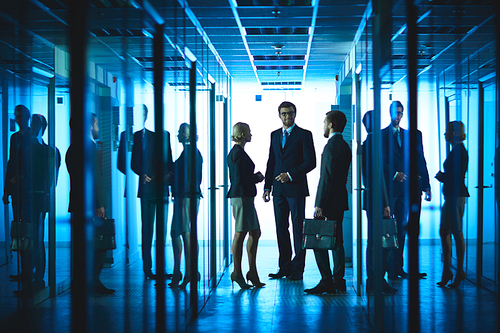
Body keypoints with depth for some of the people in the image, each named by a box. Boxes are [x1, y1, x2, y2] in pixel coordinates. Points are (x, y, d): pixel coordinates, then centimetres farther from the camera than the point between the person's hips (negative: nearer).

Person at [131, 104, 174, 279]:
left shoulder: (164, 134, 13)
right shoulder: (138, 136, 0)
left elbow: (169, 160, 13)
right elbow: (134, 162, -3)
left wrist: (169, 174, -6)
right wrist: (143, 174, -19)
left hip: (162, 188, 4)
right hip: (147, 188, -4)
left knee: (162, 229, 7)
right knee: (147, 229, -1)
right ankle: (147, 268, 6)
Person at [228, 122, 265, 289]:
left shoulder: (234, 152, 17)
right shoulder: (238, 153, -15)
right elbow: (240, 180, -21)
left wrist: (255, 176, 12)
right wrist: (257, 177, -7)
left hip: (244, 197, 11)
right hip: (242, 197, -11)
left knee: (255, 233, 12)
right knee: (240, 234, -3)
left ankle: (252, 272, 16)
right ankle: (237, 272, 4)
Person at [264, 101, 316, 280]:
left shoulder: (304, 135, -1)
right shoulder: (274, 135, 15)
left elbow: (310, 162, -7)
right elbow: (271, 163, 16)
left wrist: (291, 175, -15)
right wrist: (267, 186, 10)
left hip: (296, 189, -5)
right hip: (278, 190, 5)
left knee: (298, 228, -2)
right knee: (281, 229, 6)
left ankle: (297, 269, 3)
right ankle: (285, 267, 14)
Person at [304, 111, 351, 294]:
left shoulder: (332, 146, -14)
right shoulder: (344, 146, 16)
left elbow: (327, 177, -19)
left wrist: (320, 204, -19)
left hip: (329, 202, -10)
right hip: (339, 200, 10)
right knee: (336, 241, 10)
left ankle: (327, 281, -6)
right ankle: (338, 282, 12)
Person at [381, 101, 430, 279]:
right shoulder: (382, 135, 2)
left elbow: (420, 161, 10)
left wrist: (426, 185, 3)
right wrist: (394, 174, -19)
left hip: (404, 187, 4)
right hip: (388, 187, -4)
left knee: (401, 228, 7)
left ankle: (396, 268, 13)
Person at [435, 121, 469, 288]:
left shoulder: (459, 152, -15)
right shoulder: (456, 151, 15)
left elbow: (456, 178, -19)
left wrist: (441, 177, -5)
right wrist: (443, 176, 5)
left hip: (456, 196, -10)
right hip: (451, 196, 10)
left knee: (456, 232, -3)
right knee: (444, 232, 11)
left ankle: (459, 271, 5)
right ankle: (447, 271, 16)